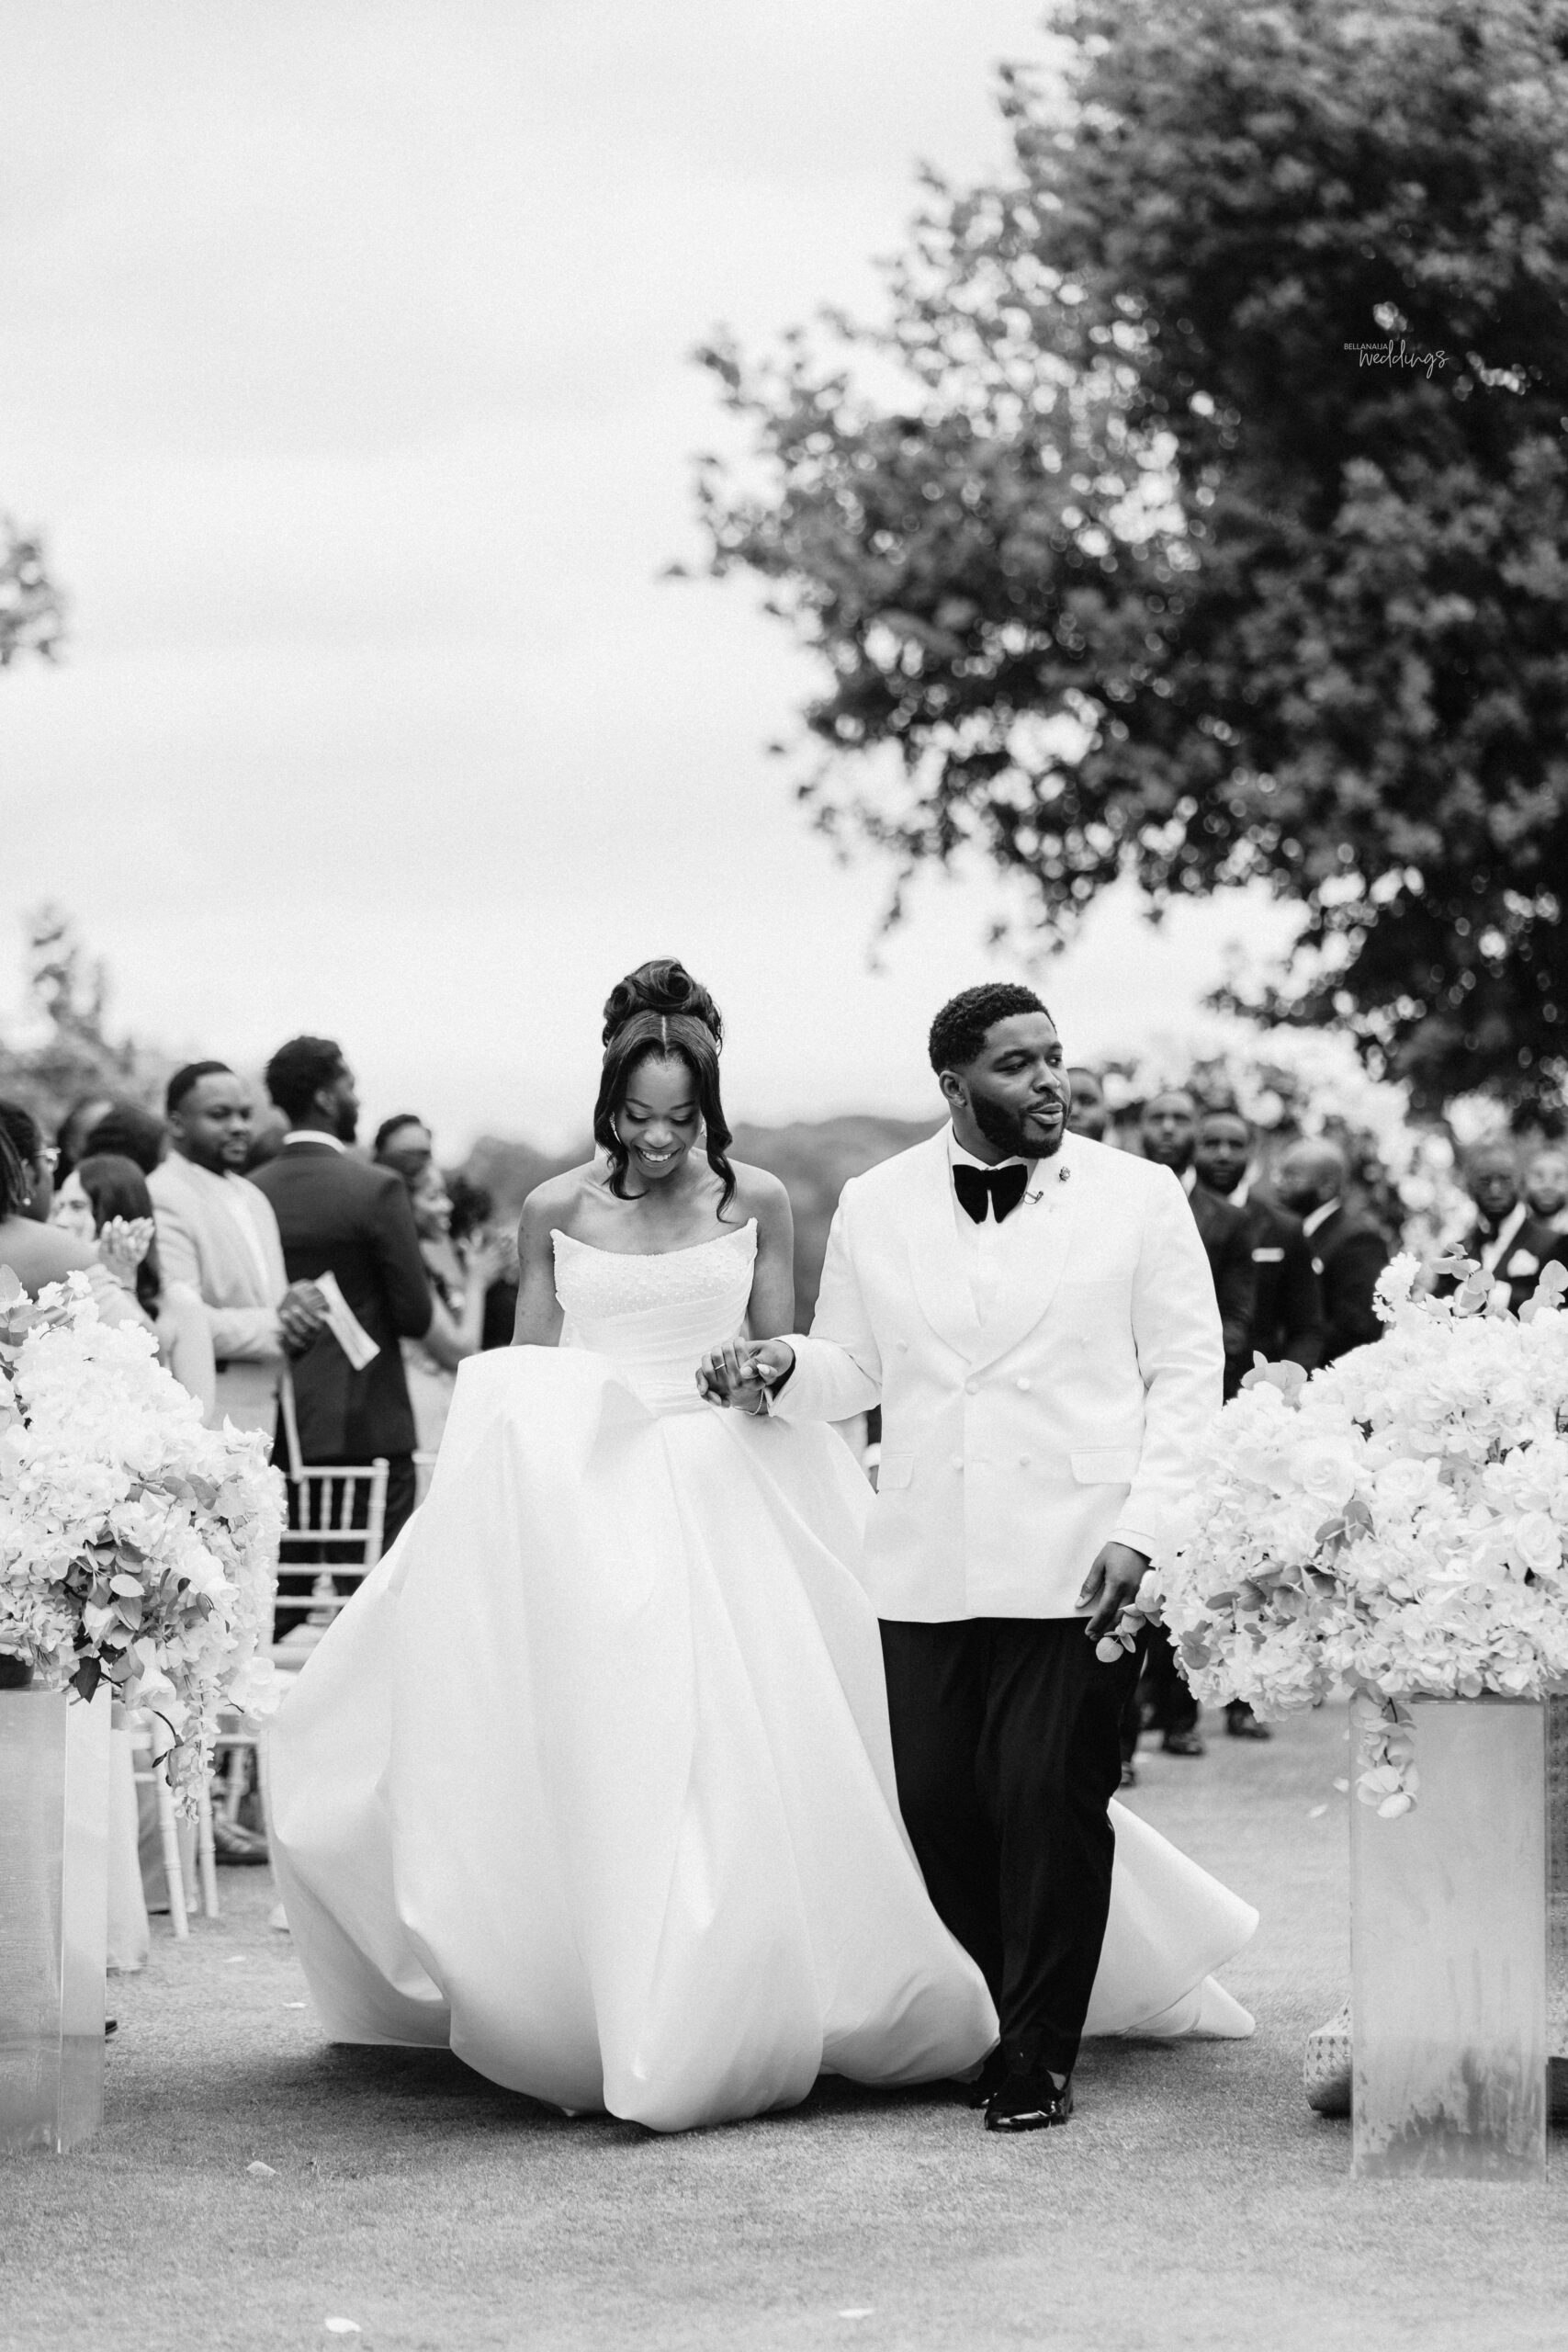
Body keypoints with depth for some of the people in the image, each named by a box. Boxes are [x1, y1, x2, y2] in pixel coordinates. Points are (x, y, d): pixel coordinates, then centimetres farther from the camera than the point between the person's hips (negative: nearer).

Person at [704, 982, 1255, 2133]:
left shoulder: (1138, 1196, 3)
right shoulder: (876, 1208, 10)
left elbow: (1186, 1372, 2)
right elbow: (853, 1367, 18)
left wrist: (1140, 1530, -8)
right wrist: (781, 1367, -5)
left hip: (1075, 1565, -2)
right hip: (925, 1569, 3)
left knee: (1050, 1805, -6)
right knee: (937, 1809, 1)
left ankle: (1039, 2059, 4)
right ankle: (972, 2035, 17)